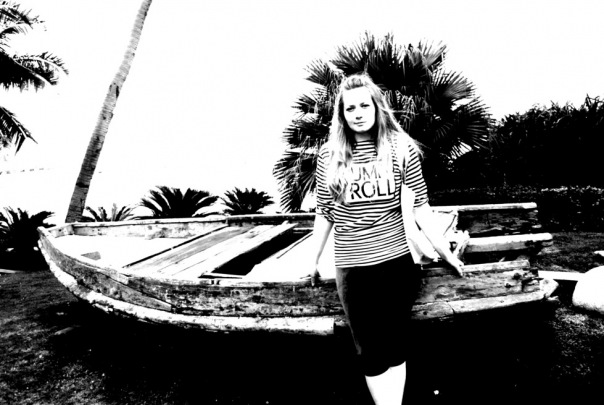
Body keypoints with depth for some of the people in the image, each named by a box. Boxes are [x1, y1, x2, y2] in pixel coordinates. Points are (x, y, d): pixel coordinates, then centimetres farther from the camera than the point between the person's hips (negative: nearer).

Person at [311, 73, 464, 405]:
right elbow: (324, 213, 5)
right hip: (352, 266, 1)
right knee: (370, 351, 9)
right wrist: (314, 259, 9)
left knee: (396, 344, 13)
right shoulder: (330, 155, 0)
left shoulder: (401, 148, -2)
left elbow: (420, 205, 1)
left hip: (397, 261, 0)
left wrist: (445, 251, 1)